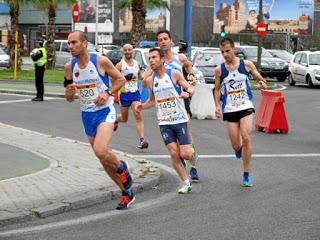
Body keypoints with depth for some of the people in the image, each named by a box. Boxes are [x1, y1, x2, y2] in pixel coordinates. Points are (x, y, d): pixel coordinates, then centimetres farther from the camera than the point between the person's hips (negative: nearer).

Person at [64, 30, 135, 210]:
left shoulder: (101, 61, -13)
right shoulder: (70, 67, 0)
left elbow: (121, 79, -1)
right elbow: (69, 99, 7)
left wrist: (108, 92, -17)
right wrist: (70, 92, -16)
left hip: (105, 111, -6)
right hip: (87, 115, 6)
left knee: (100, 151, -28)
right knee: (104, 159, 10)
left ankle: (122, 168, 4)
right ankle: (127, 193, 25)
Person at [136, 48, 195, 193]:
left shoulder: (174, 74, -6)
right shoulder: (150, 80, 6)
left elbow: (190, 87, -3)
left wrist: (188, 92, -26)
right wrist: (142, 106, 0)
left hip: (180, 120, -3)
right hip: (164, 123, 3)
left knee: (185, 154, -7)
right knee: (174, 154, -6)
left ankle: (193, 153, 30)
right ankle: (186, 183, 7)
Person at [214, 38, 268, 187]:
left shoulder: (246, 64, 0)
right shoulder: (219, 70, 2)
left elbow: (259, 79, 10)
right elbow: (217, 89, 14)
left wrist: (262, 83, -13)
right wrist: (217, 105, 1)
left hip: (246, 107, -1)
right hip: (229, 110, 1)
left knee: (246, 137, -19)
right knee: (236, 145, 1)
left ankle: (246, 175, -7)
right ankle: (239, 150, 43)